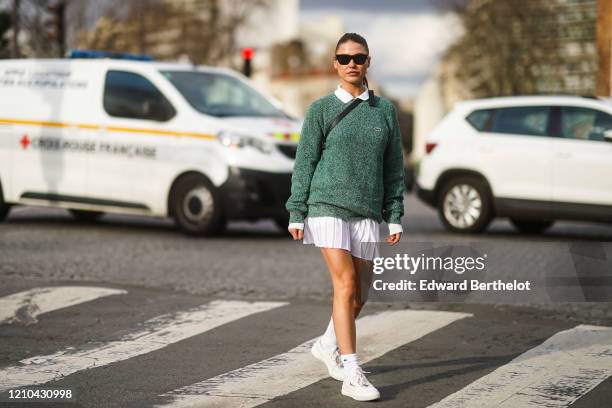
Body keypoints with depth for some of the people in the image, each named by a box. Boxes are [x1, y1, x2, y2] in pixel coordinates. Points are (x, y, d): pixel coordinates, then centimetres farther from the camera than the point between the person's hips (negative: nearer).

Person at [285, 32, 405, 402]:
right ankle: (352, 374, -13)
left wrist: (395, 217, 8)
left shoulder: (385, 110, 9)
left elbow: (394, 167, 12)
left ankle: (329, 345, 36)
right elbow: (305, 162, 3)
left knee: (360, 294, 9)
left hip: (367, 214, 4)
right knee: (346, 285, -13)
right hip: (327, 206, -4)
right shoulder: (321, 109, 2)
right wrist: (296, 214, -1)